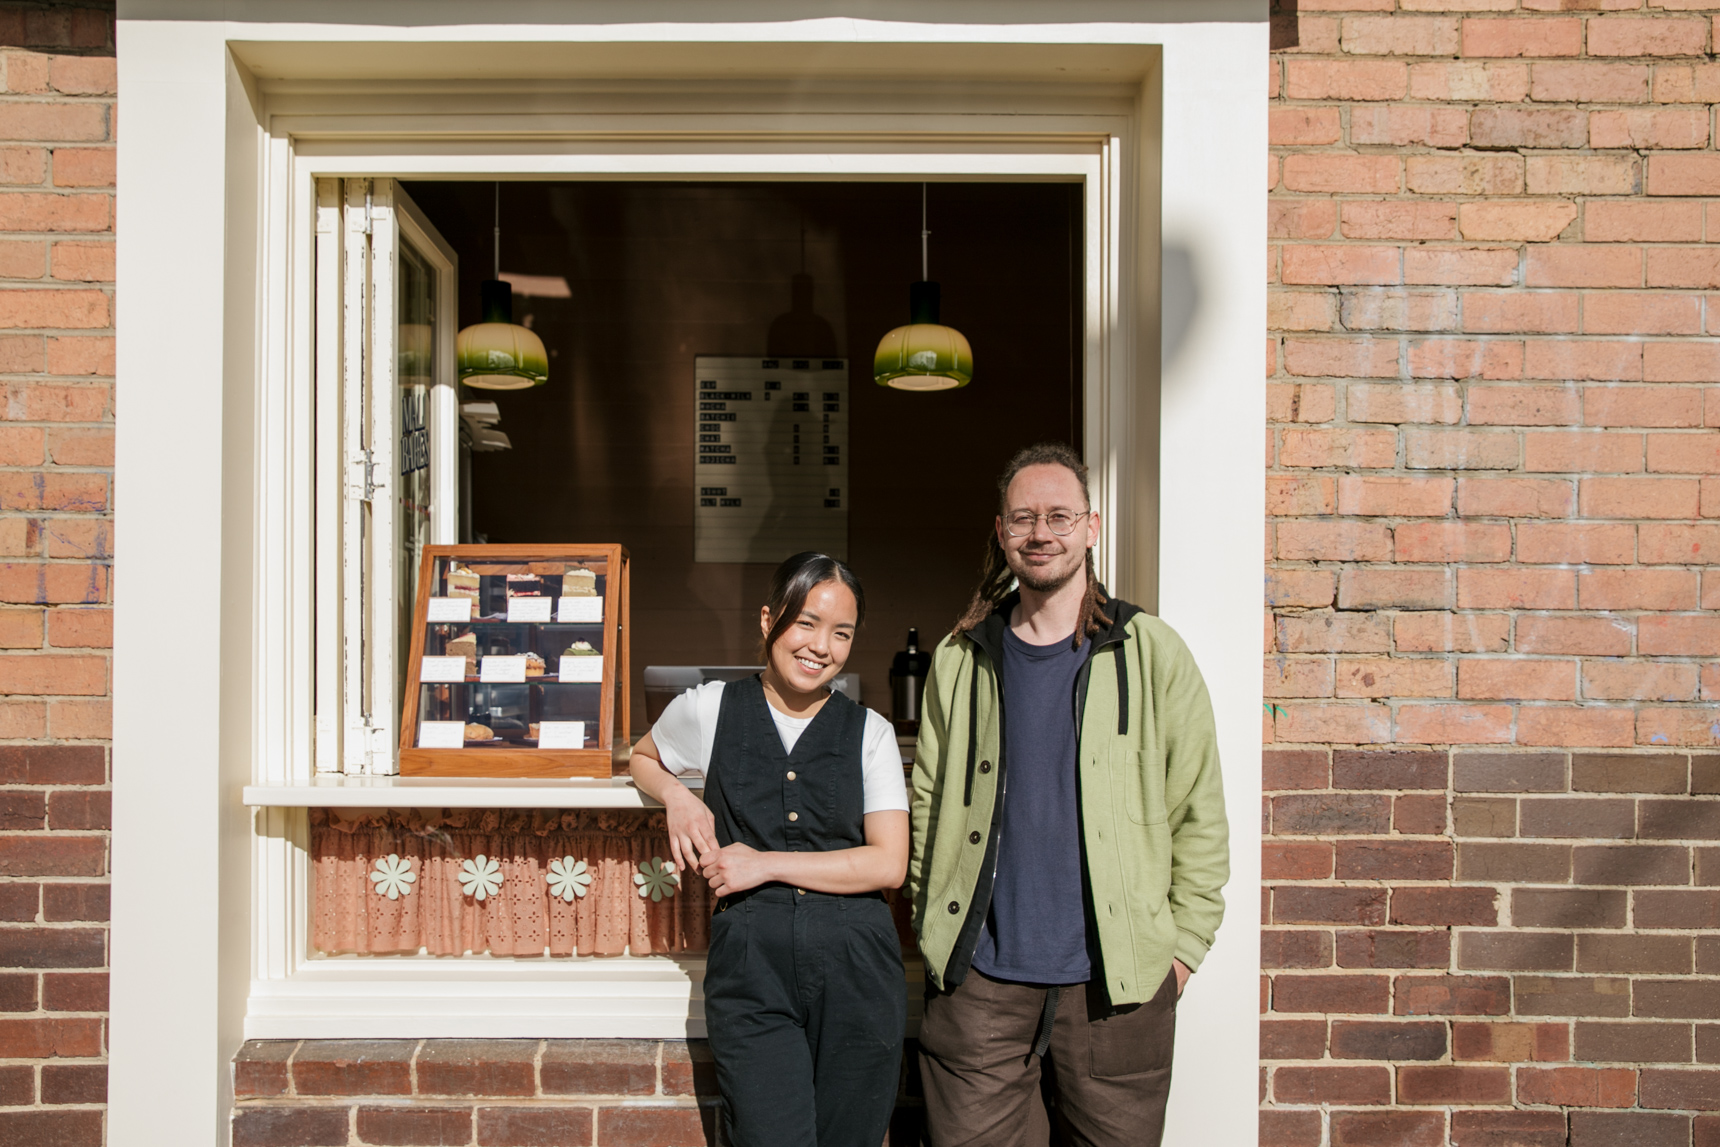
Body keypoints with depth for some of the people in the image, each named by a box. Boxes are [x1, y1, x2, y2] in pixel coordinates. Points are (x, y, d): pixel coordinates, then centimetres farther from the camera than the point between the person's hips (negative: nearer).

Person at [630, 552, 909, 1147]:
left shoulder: (869, 732, 8)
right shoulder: (710, 709, 7)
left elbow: (889, 864, 1)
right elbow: (643, 757, 27)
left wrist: (766, 864, -6)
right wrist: (678, 797, 5)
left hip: (856, 968, 1)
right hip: (751, 969, -1)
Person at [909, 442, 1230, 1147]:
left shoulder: (1151, 654, 1)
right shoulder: (960, 660, 7)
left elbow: (1199, 816, 3)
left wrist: (1183, 945, 0)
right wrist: (931, 926, 7)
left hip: (1114, 985, -1)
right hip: (978, 981, 2)